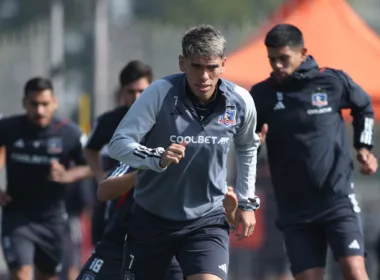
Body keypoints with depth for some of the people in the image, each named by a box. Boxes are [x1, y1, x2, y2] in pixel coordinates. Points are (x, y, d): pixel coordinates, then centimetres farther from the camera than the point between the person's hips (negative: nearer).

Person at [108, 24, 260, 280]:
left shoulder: (241, 102, -9)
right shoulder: (160, 93, -19)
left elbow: (247, 149, 13)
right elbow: (118, 143, -22)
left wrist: (247, 202, 15)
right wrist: (157, 158, -39)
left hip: (207, 220, 1)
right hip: (152, 218, -1)